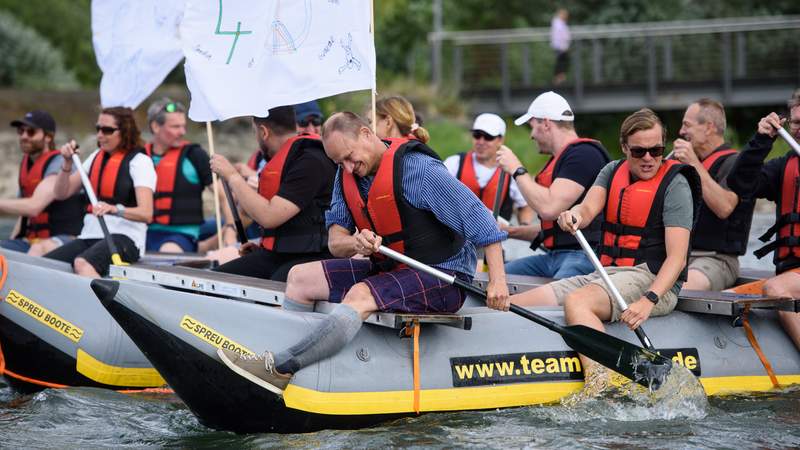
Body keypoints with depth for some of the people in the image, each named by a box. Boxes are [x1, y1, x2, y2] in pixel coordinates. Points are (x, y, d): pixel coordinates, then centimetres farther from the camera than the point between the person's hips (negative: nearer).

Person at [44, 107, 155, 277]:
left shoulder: (139, 161, -3)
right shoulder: (96, 157, 18)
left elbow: (146, 213, -17)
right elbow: (61, 193, 17)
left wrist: (115, 209, -35)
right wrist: (67, 163, 1)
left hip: (124, 236, -7)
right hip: (90, 235, 7)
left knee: (82, 263, -37)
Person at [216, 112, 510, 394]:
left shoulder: (418, 169, -19)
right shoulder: (346, 177, 4)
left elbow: (477, 218, -19)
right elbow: (336, 243, 2)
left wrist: (497, 281, -24)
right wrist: (355, 243, -24)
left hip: (442, 279, -9)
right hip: (388, 270, 9)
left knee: (360, 296, -33)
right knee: (301, 277, 4)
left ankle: (281, 368, -42)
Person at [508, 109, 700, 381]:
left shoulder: (674, 183, -6)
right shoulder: (613, 172, 14)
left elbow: (677, 257, -14)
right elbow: (589, 208, -4)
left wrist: (648, 301, -30)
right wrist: (574, 216, -31)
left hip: (651, 279, -7)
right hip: (606, 274, 8)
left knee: (576, 301, -36)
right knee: (513, 306, -4)